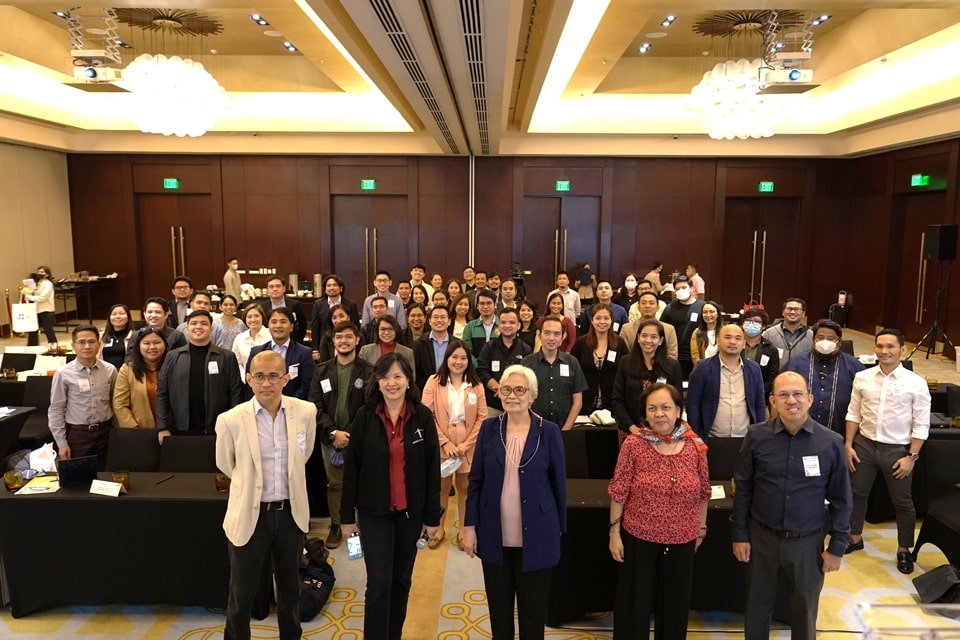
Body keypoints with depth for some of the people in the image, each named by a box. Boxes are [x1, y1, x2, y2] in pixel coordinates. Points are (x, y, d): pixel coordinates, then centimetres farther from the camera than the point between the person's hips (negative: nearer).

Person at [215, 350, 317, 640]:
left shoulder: (306, 412, -9)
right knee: (242, 592, 14)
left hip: (292, 512, 2)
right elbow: (225, 465, 4)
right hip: (249, 515, -2)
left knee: (289, 587, 21)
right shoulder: (230, 420, -15)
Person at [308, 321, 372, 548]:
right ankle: (335, 526, 26)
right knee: (334, 484, 11)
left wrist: (353, 435, -13)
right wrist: (333, 432, -10)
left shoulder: (368, 372, -3)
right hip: (330, 438, 2)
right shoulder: (322, 371, 5)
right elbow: (315, 406, 0)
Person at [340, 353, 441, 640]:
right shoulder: (365, 417, -7)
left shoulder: (423, 417, -6)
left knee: (402, 580, 16)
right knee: (379, 584, -1)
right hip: (374, 512, -1)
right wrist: (347, 515, -3)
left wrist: (432, 516, -3)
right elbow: (351, 468, -4)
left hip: (410, 511, 2)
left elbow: (433, 469, -3)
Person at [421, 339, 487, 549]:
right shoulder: (434, 382, -3)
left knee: (465, 489, 11)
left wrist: (465, 445, -10)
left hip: (468, 448, 1)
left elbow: (482, 418, -2)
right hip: (441, 447, -1)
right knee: (441, 488, 12)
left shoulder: (476, 385, 1)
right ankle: (439, 529, 29)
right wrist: (445, 442, -12)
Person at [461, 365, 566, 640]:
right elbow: (475, 480, 1)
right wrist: (470, 525, -2)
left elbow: (559, 483, -2)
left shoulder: (549, 431, -8)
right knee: (499, 608, 17)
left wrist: (560, 530, 1)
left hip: (535, 537, -2)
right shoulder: (489, 428, -2)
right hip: (495, 535, 2)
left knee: (533, 610, 12)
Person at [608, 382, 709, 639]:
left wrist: (701, 528, 11)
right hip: (638, 537, -2)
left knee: (675, 605, 19)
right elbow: (618, 493, -8)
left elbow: (703, 493, 5)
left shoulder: (695, 446, -6)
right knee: (634, 605, 12)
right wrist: (614, 532, -7)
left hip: (682, 539, 2)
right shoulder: (633, 445, -13)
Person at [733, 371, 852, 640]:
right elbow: (743, 488, -1)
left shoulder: (831, 442, -9)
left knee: (804, 611, 19)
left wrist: (837, 547, 0)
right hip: (762, 537, 0)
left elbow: (840, 500, -1)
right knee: (757, 607, 17)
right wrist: (740, 534, -1)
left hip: (808, 542, 0)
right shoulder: (757, 436, -9)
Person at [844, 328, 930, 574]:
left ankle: (904, 549, 33)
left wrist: (911, 456, -10)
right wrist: (848, 444, 1)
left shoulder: (916, 383, -11)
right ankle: (855, 537, 36)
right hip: (864, 445, 3)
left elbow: (921, 425, -8)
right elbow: (853, 413, 4)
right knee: (856, 493, 15)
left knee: (902, 501, 13)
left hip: (897, 450, -2)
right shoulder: (862, 377, -4)